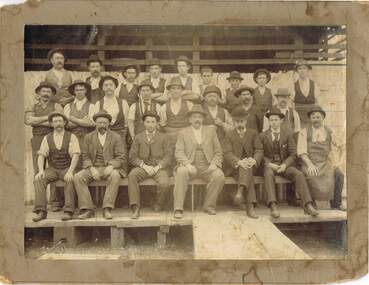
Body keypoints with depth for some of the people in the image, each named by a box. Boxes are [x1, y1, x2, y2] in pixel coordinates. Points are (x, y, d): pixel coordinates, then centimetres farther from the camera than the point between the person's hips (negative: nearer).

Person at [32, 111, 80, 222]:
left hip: (67, 169, -2)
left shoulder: (71, 137, 0)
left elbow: (75, 156, -10)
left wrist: (70, 171, -26)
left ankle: (68, 211, -33)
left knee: (70, 180, -35)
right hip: (52, 169, 3)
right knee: (38, 179, -26)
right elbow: (41, 155, 1)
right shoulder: (47, 138, 8)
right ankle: (41, 211, -27)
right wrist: (41, 170, -18)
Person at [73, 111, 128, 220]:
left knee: (115, 176, -36)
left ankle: (107, 209, -31)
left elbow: (121, 157, -1)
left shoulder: (115, 137, 6)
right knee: (78, 177, -25)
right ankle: (88, 209, -22)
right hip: (93, 168, 2)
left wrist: (111, 166, -20)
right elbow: (85, 157, 6)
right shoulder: (88, 137, 12)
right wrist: (92, 169, -14)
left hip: (110, 169, -2)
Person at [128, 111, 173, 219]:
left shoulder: (164, 137, 14)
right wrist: (143, 165, -11)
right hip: (143, 167, 1)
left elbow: (169, 156, 4)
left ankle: (158, 206, -3)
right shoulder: (138, 137, 15)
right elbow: (132, 157, 6)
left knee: (164, 183, -32)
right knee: (131, 175, -32)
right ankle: (135, 208, -30)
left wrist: (158, 167, -12)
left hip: (159, 167, -1)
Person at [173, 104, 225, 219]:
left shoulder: (211, 131, 17)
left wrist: (214, 164, -6)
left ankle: (209, 206, -9)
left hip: (207, 167, 1)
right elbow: (179, 152, 1)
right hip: (190, 166, -1)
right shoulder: (183, 133, 13)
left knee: (219, 176, -27)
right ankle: (178, 209, -29)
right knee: (181, 172, -33)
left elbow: (218, 152, 13)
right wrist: (187, 164, -18)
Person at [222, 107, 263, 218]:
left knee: (247, 168, -36)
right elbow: (227, 153, -6)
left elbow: (259, 150, 2)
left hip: (249, 165, 1)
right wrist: (239, 162, -28)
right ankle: (250, 206, -44)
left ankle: (240, 191, -54)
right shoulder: (229, 135, 9)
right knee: (249, 176, -33)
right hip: (234, 167, -1)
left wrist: (254, 160, -23)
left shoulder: (253, 133, 15)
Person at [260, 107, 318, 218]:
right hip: (269, 165, -2)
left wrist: (285, 165, -15)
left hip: (284, 165, 2)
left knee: (299, 174, -26)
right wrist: (269, 164, -16)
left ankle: (308, 205, -33)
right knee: (268, 174, -36)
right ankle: (273, 206, -49)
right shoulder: (263, 136, 6)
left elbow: (293, 154, 3)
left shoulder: (288, 134, 8)